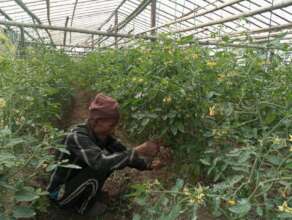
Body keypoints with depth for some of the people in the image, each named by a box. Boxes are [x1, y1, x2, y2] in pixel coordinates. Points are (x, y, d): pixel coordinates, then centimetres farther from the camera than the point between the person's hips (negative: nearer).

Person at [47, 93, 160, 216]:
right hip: (59, 191, -7)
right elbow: (100, 162, -46)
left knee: (112, 159, -8)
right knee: (100, 166, -29)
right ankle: (84, 206, -3)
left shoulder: (102, 135, -9)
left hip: (77, 180, 7)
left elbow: (123, 153, -6)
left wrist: (146, 165, -18)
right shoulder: (77, 137, -32)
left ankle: (90, 195, 8)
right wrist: (138, 151, -47)